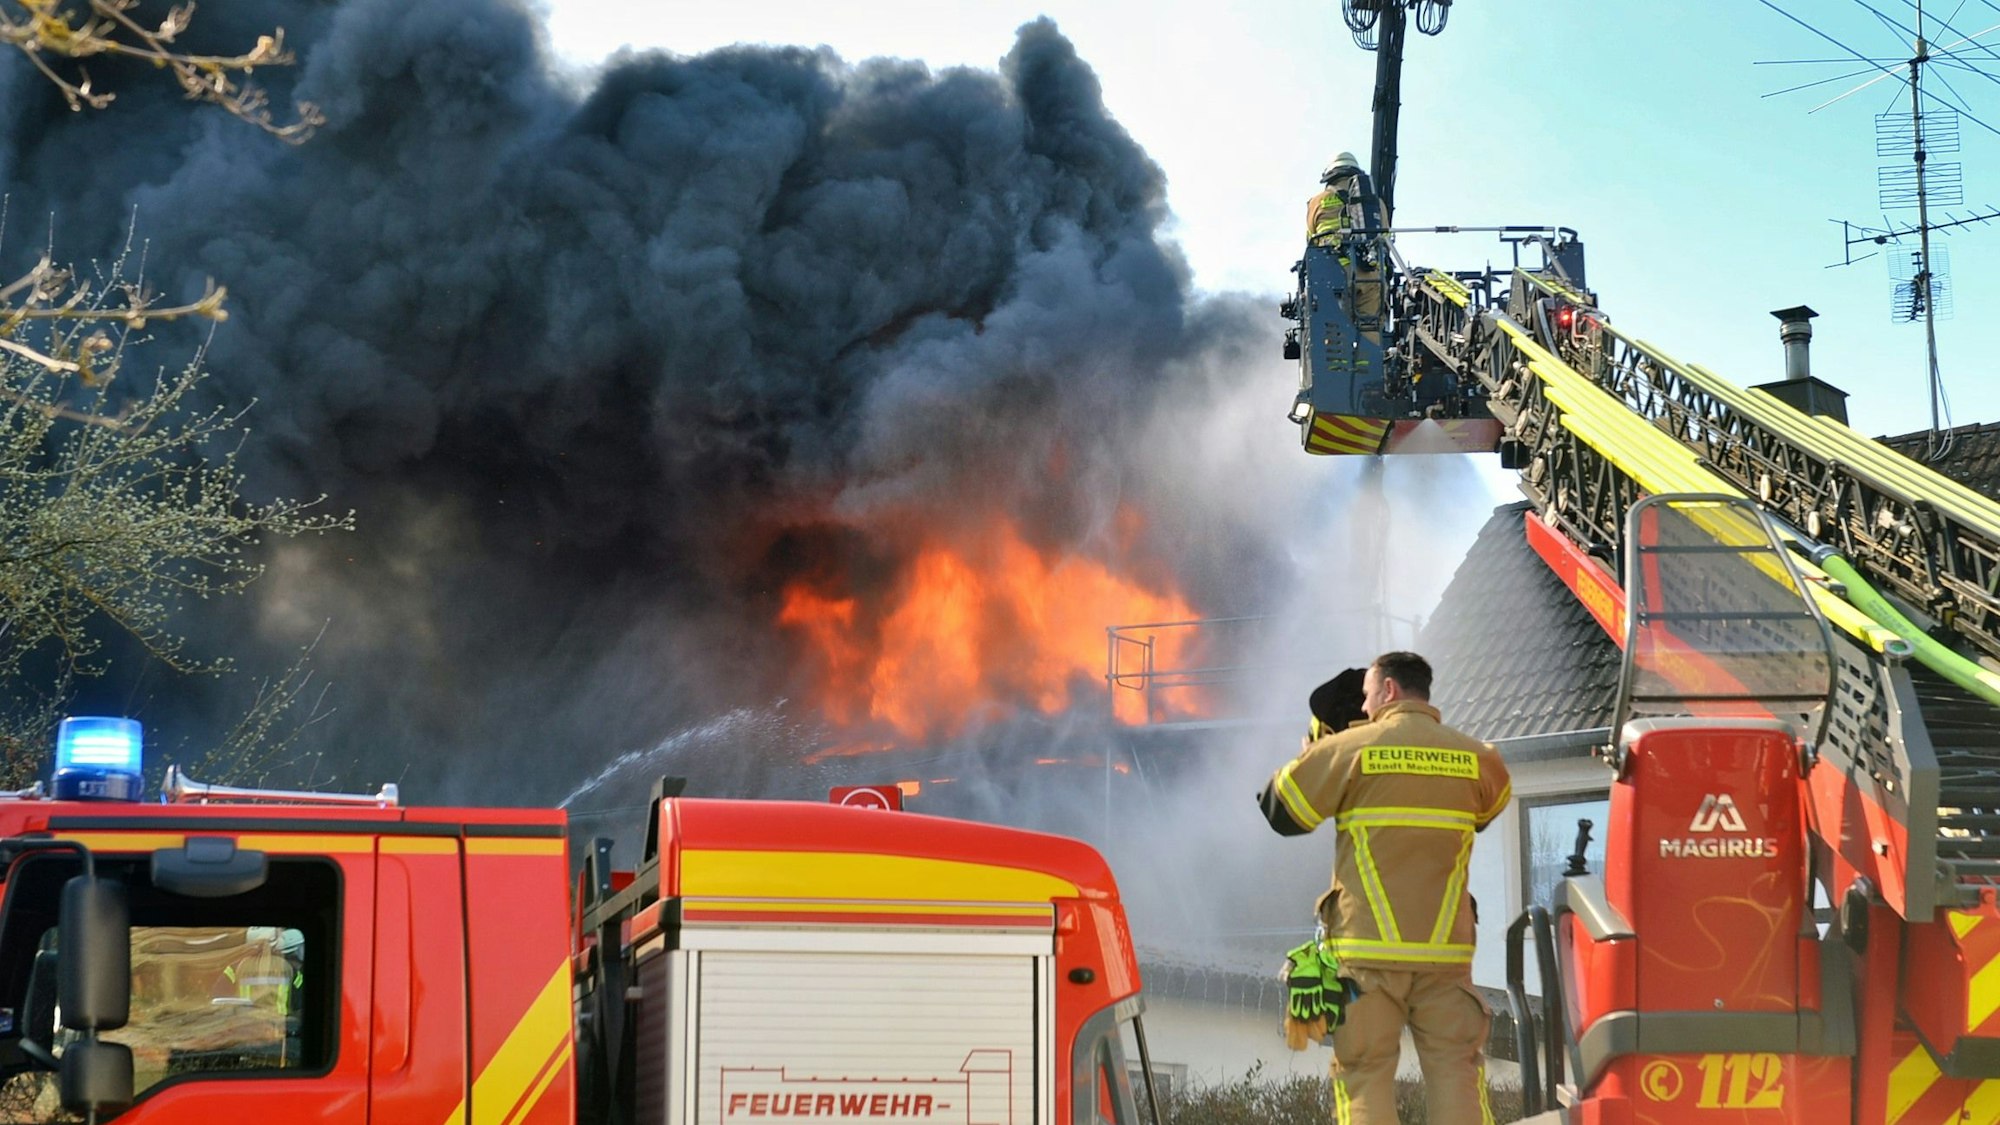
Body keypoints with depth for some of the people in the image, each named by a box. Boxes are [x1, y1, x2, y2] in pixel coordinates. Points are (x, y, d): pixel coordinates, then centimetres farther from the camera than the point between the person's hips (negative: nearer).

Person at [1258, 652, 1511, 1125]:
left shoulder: (1348, 749, -4)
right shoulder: (1476, 758, 6)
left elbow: (1280, 811, 4)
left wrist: (1309, 753, 21)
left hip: (1369, 947, -2)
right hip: (1445, 946, 2)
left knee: (1365, 1073, 3)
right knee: (1455, 1068, 6)